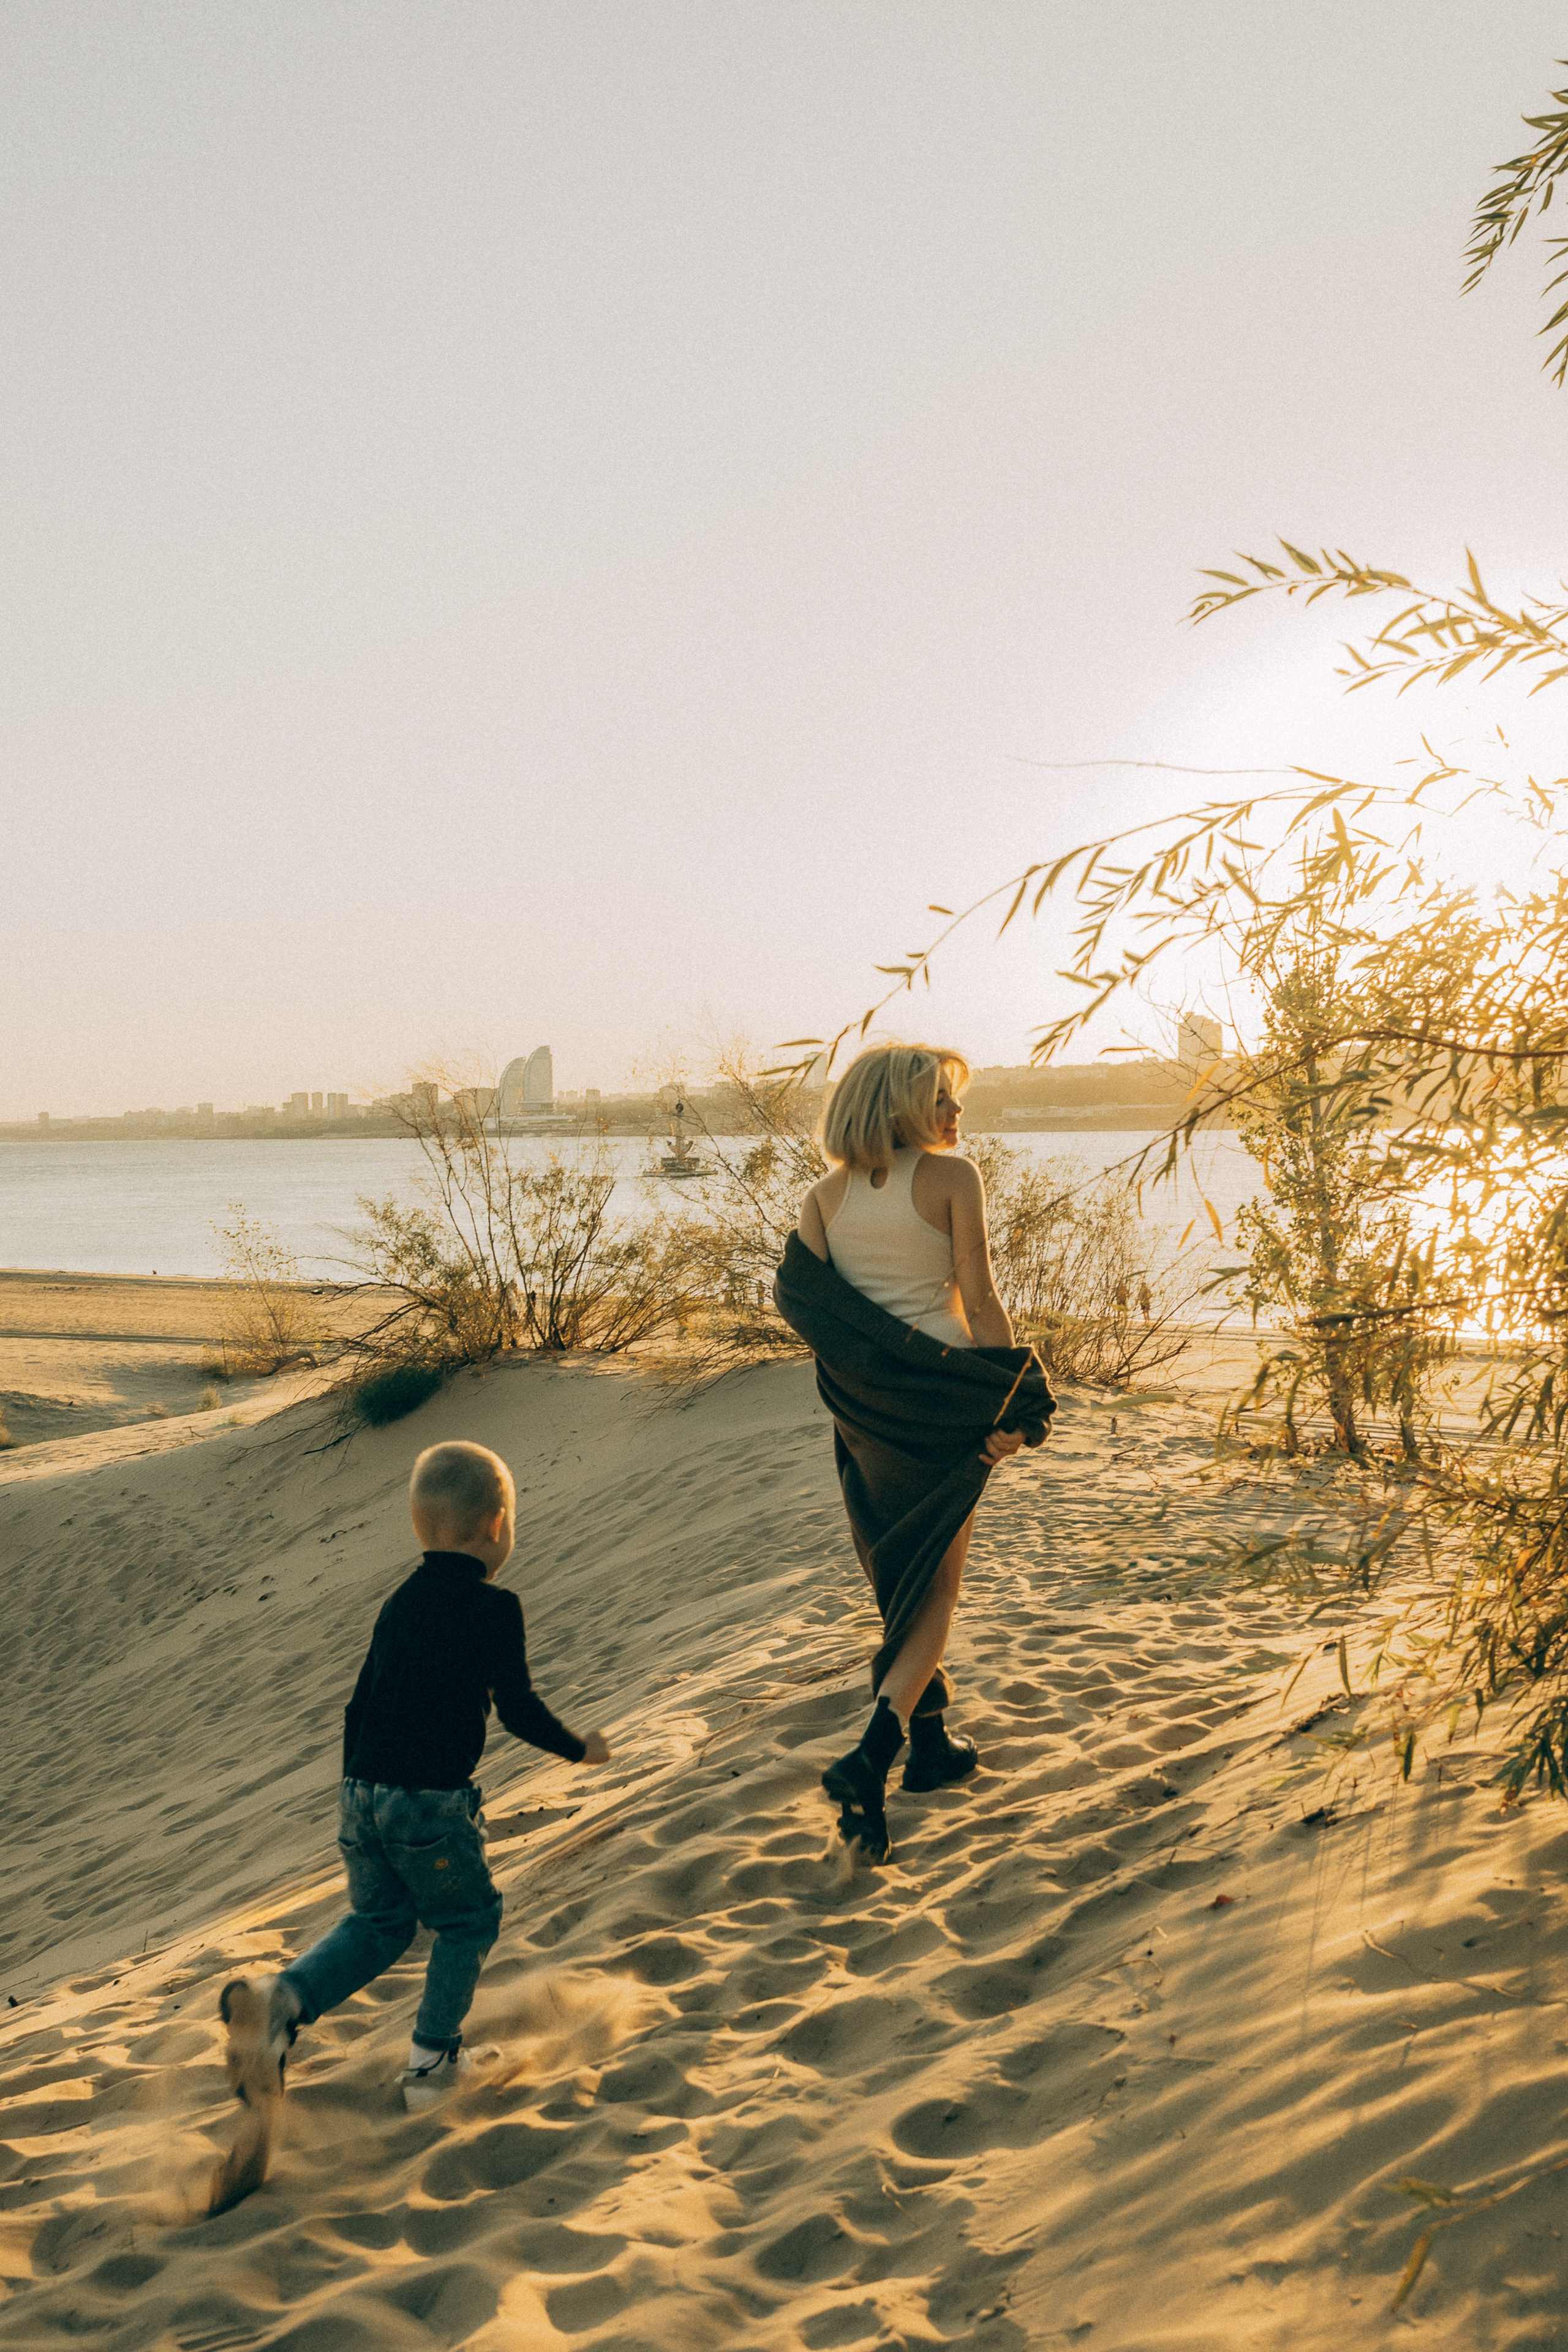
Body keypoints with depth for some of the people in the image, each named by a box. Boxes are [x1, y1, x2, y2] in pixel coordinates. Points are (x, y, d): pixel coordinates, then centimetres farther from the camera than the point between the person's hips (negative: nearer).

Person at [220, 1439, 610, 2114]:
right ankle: (432, 2059, 20)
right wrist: (581, 1749, 8)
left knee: (378, 1924, 23)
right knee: (468, 1922, 17)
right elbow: (518, 1709, -10)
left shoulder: (400, 1601, 13)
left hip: (363, 1798, 6)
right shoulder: (493, 1607, -9)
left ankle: (283, 1997, 2)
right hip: (431, 1805, -6)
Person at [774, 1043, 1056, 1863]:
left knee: (902, 1573, 20)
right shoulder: (953, 1176, -9)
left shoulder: (827, 1193, 5)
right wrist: (1014, 1408, -8)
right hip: (942, 1393, -5)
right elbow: (980, 1299, -12)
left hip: (862, 1403, 5)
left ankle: (932, 1743, 32)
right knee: (934, 1585, 4)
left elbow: (797, 1293, -4)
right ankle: (870, 1757, -13)